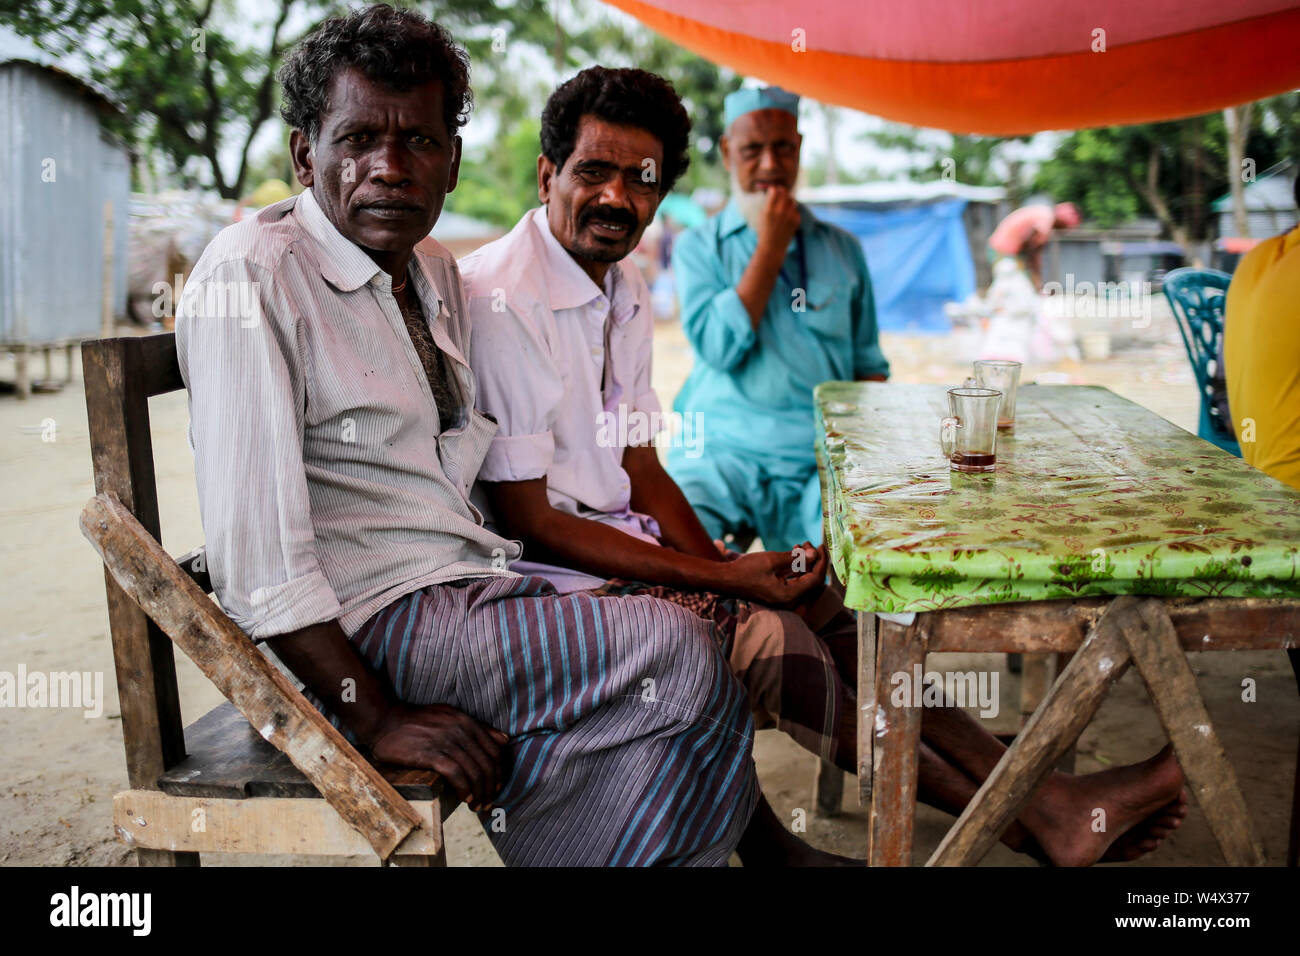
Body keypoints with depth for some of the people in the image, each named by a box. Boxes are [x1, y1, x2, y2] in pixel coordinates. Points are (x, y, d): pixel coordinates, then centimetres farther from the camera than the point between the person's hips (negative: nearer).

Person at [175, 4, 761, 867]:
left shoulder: (438, 275, 13)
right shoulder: (251, 276, -13)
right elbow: (253, 552, -19)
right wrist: (376, 717, -21)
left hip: (470, 591, 8)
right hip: (366, 626, -8)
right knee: (675, 652, -19)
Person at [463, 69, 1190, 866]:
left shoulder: (624, 292, 12)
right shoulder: (502, 302, -17)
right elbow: (526, 521, -19)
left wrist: (726, 568, -4)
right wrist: (720, 580, -18)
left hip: (624, 545, 8)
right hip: (550, 581, -8)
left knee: (821, 605, -7)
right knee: (771, 639, -21)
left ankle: (1046, 800, -10)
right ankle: (1026, 817, -10)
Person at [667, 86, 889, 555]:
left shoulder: (843, 249, 17)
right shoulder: (697, 246, 10)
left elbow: (869, 363, 21)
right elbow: (720, 347, -7)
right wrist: (771, 248, -3)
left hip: (822, 454, 2)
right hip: (722, 450, -1)